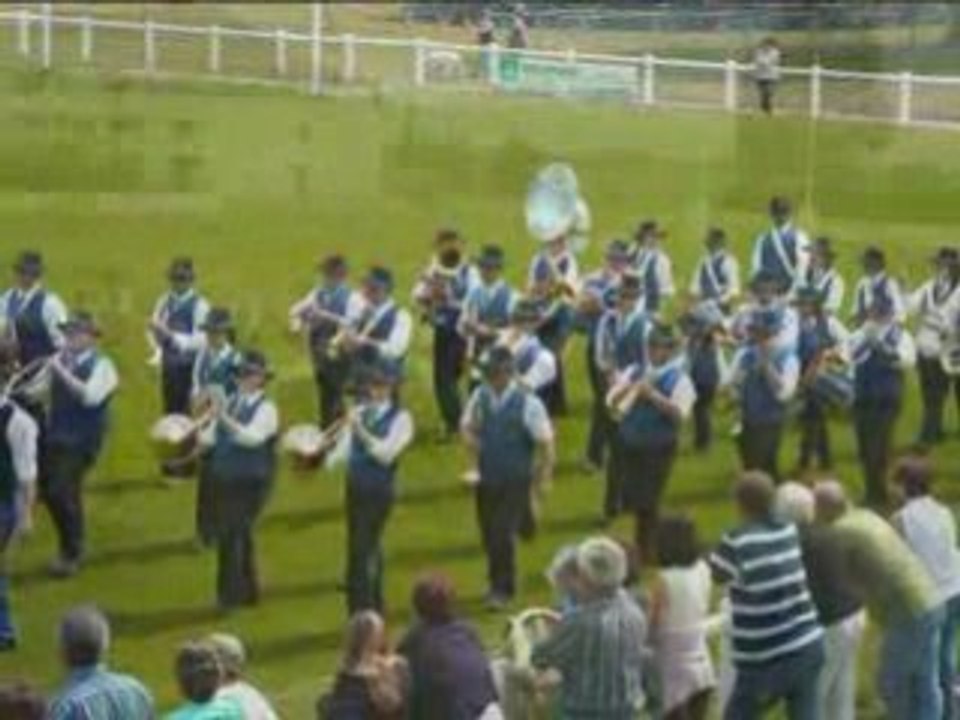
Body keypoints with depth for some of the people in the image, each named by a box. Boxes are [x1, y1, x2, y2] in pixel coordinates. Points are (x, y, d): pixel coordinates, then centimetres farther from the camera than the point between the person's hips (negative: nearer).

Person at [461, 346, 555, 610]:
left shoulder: (527, 403, -17)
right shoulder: (480, 396, -3)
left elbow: (545, 443, -11)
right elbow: (467, 425, 14)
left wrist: (542, 477, -9)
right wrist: (470, 438, -8)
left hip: (515, 481, -5)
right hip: (487, 477, 5)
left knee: (504, 534, -9)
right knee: (489, 533, 12)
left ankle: (503, 589, 7)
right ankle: (496, 581, 33)